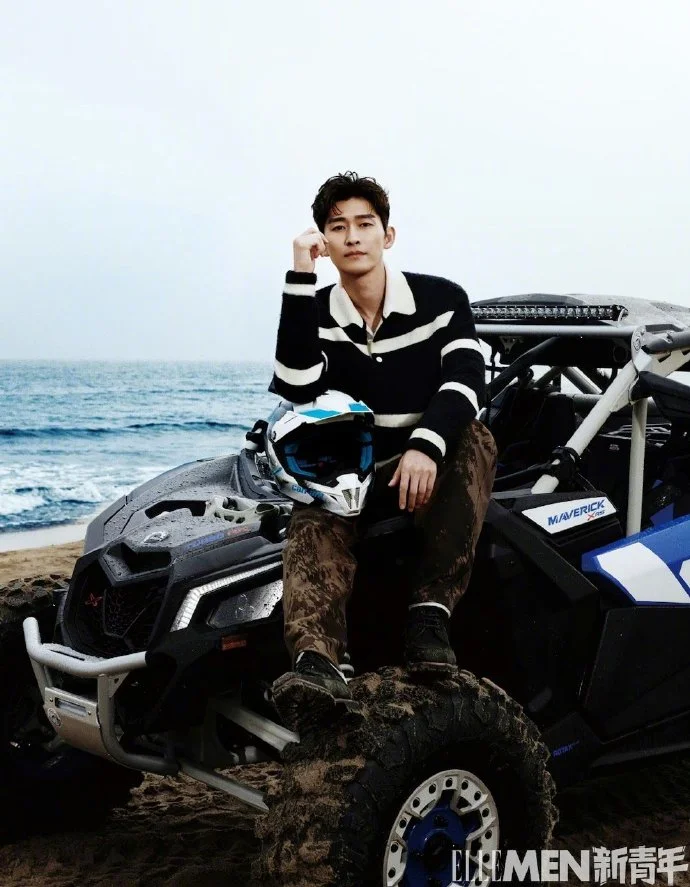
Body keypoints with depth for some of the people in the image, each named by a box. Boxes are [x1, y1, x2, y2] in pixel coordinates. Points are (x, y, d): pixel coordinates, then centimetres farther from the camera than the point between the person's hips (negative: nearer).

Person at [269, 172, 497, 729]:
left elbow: (465, 379, -16)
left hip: (432, 467, 0)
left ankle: (431, 614, -38)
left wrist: (425, 445, -37)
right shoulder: (313, 316, 4)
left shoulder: (442, 300, 1)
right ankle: (316, 662, -55)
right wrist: (300, 280, -18)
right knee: (313, 521, -31)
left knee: (474, 439, -32)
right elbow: (296, 389, -16)